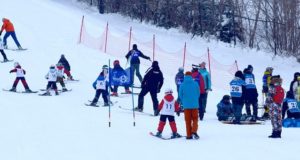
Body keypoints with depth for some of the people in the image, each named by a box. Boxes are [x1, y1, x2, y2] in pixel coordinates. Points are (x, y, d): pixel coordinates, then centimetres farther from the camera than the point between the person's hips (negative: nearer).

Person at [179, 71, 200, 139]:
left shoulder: (182, 85, -6)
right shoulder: (195, 84, -5)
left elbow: (180, 95, 1)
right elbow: (198, 94, 4)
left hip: (186, 105, 0)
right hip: (195, 105, 0)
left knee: (188, 120, 9)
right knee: (195, 119, 10)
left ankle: (189, 135, 9)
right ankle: (194, 131, -12)